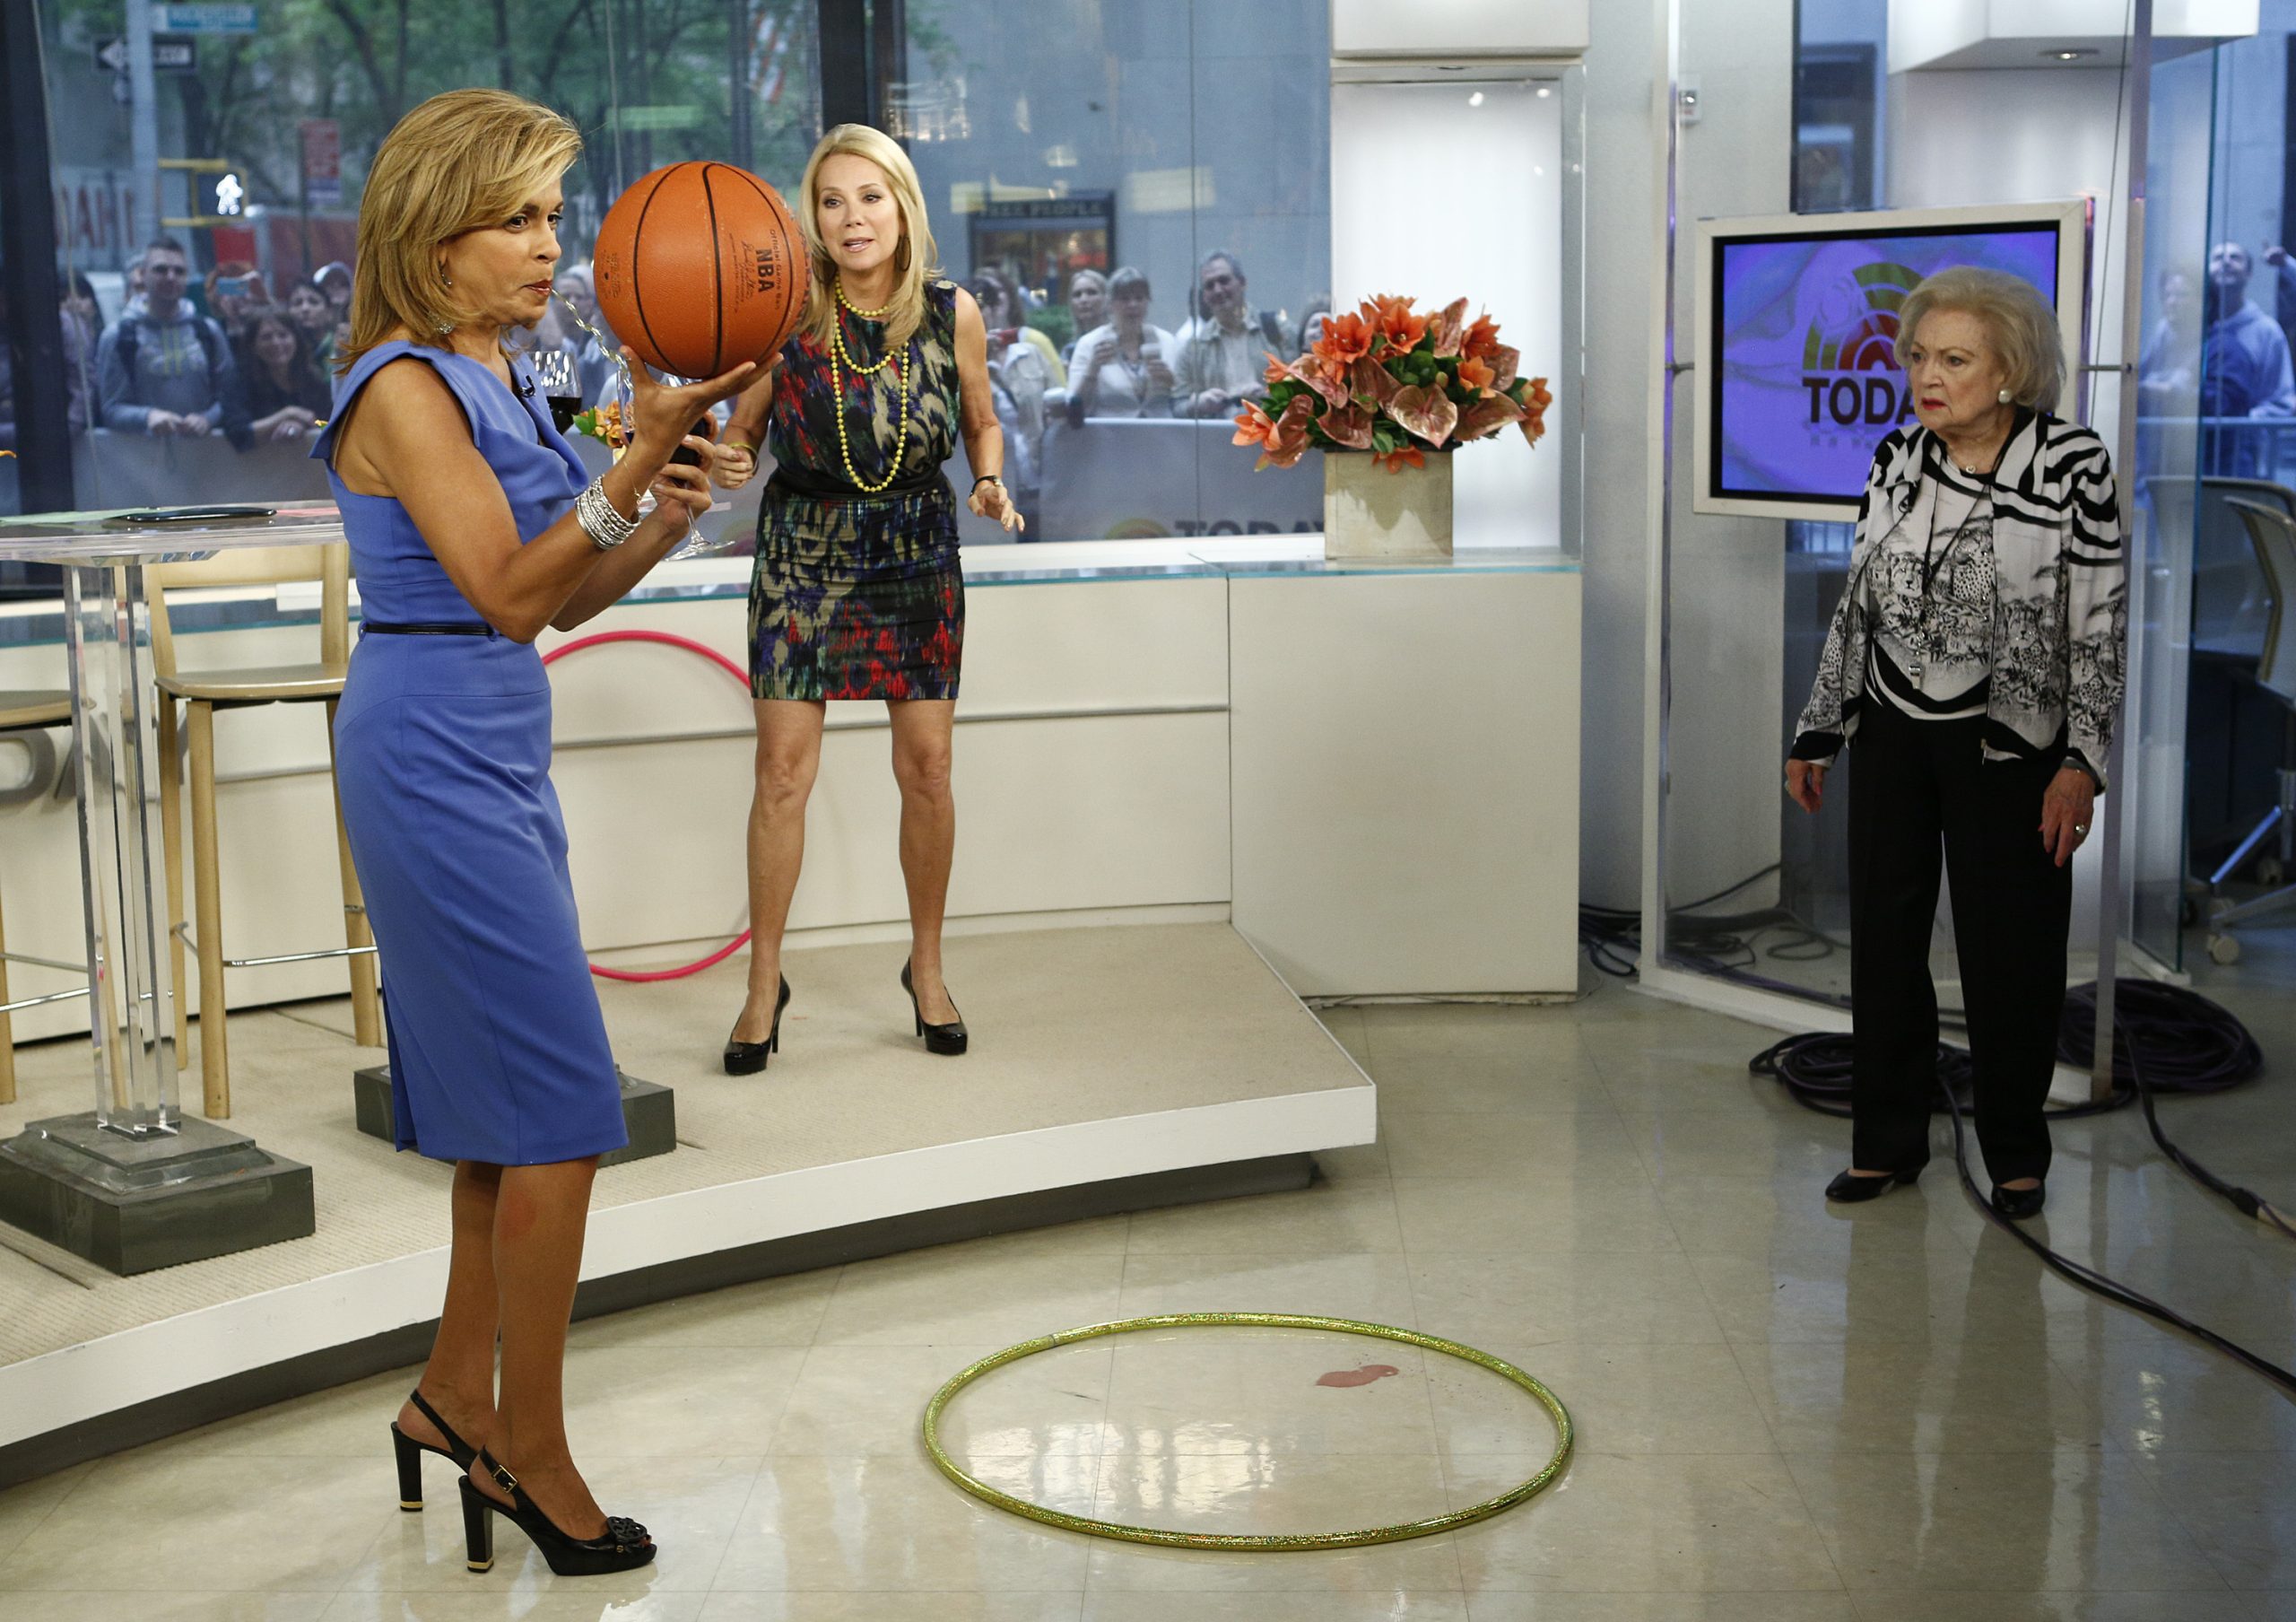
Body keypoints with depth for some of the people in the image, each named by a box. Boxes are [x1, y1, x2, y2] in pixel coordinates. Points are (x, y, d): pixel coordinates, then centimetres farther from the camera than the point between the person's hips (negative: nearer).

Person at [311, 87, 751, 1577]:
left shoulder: (499, 380, 12)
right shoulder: (405, 389, -14)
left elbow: (573, 594, 13)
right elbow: (509, 591, -20)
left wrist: (675, 512, -4)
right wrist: (639, 458, -24)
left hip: (499, 765, 9)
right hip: (435, 764, -9)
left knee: (511, 1105, 15)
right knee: (564, 1107, -6)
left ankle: (457, 1397, 28)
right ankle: (530, 1452, 5)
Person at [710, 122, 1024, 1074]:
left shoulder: (951, 314, -7)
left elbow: (981, 423, 9)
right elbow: (743, 431, -1)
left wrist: (991, 485, -10)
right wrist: (726, 464, -24)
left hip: (918, 551, 1)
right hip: (803, 554, -1)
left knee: (926, 767, 4)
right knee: (783, 770, -3)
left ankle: (927, 967, 23)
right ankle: (764, 985, 11)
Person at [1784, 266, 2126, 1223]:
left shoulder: (2073, 464, -10)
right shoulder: (1896, 460, 3)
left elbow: (2102, 626, -9)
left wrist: (2081, 765, -14)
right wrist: (1817, 734, 12)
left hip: (2007, 746, -4)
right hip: (1892, 735, 4)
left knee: (2008, 953, 3)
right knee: (1882, 939, 8)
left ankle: (2017, 1159, 19)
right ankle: (1888, 1143, 22)